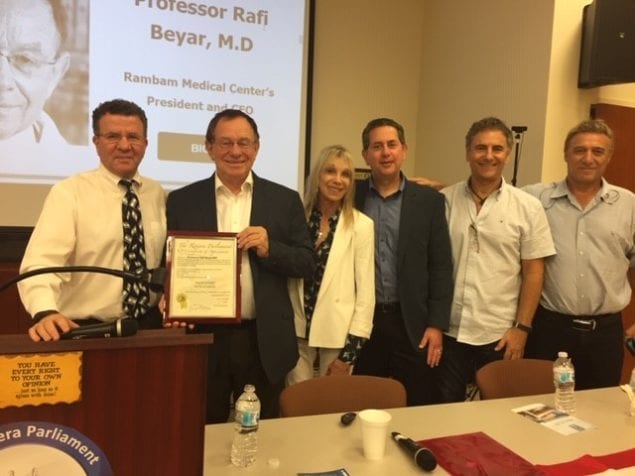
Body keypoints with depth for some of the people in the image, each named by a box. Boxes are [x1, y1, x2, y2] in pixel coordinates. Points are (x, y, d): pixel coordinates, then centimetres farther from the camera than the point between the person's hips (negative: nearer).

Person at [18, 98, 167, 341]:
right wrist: (46, 312, -35)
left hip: (147, 327, 2)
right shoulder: (68, 193, -6)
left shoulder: (158, 195, 7)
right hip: (85, 331, -2)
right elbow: (42, 262, -18)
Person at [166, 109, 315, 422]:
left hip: (264, 341, 0)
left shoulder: (285, 200, 3)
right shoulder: (182, 201, 3)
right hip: (202, 339, 0)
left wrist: (269, 249, -15)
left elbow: (307, 264, 2)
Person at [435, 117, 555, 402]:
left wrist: (522, 328, -4)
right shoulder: (444, 201, 0)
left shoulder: (527, 207, -2)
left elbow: (533, 273, 0)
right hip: (449, 331, 1)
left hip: (500, 335, 0)